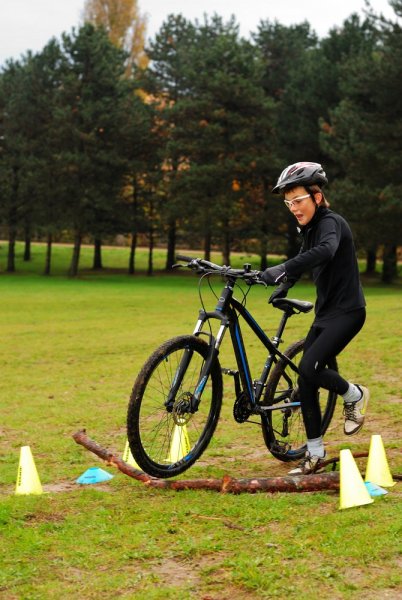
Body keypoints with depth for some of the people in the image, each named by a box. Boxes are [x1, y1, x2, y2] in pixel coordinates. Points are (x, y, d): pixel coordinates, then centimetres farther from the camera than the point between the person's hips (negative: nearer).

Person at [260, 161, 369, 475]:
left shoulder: (331, 222, -17)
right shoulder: (311, 228, 11)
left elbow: (325, 251, -40)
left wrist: (283, 269, -50)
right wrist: (284, 286, 17)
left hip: (347, 311, -9)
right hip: (326, 311, 9)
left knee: (310, 368, -23)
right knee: (305, 379, 2)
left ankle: (355, 395, 7)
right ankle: (315, 454, 11)